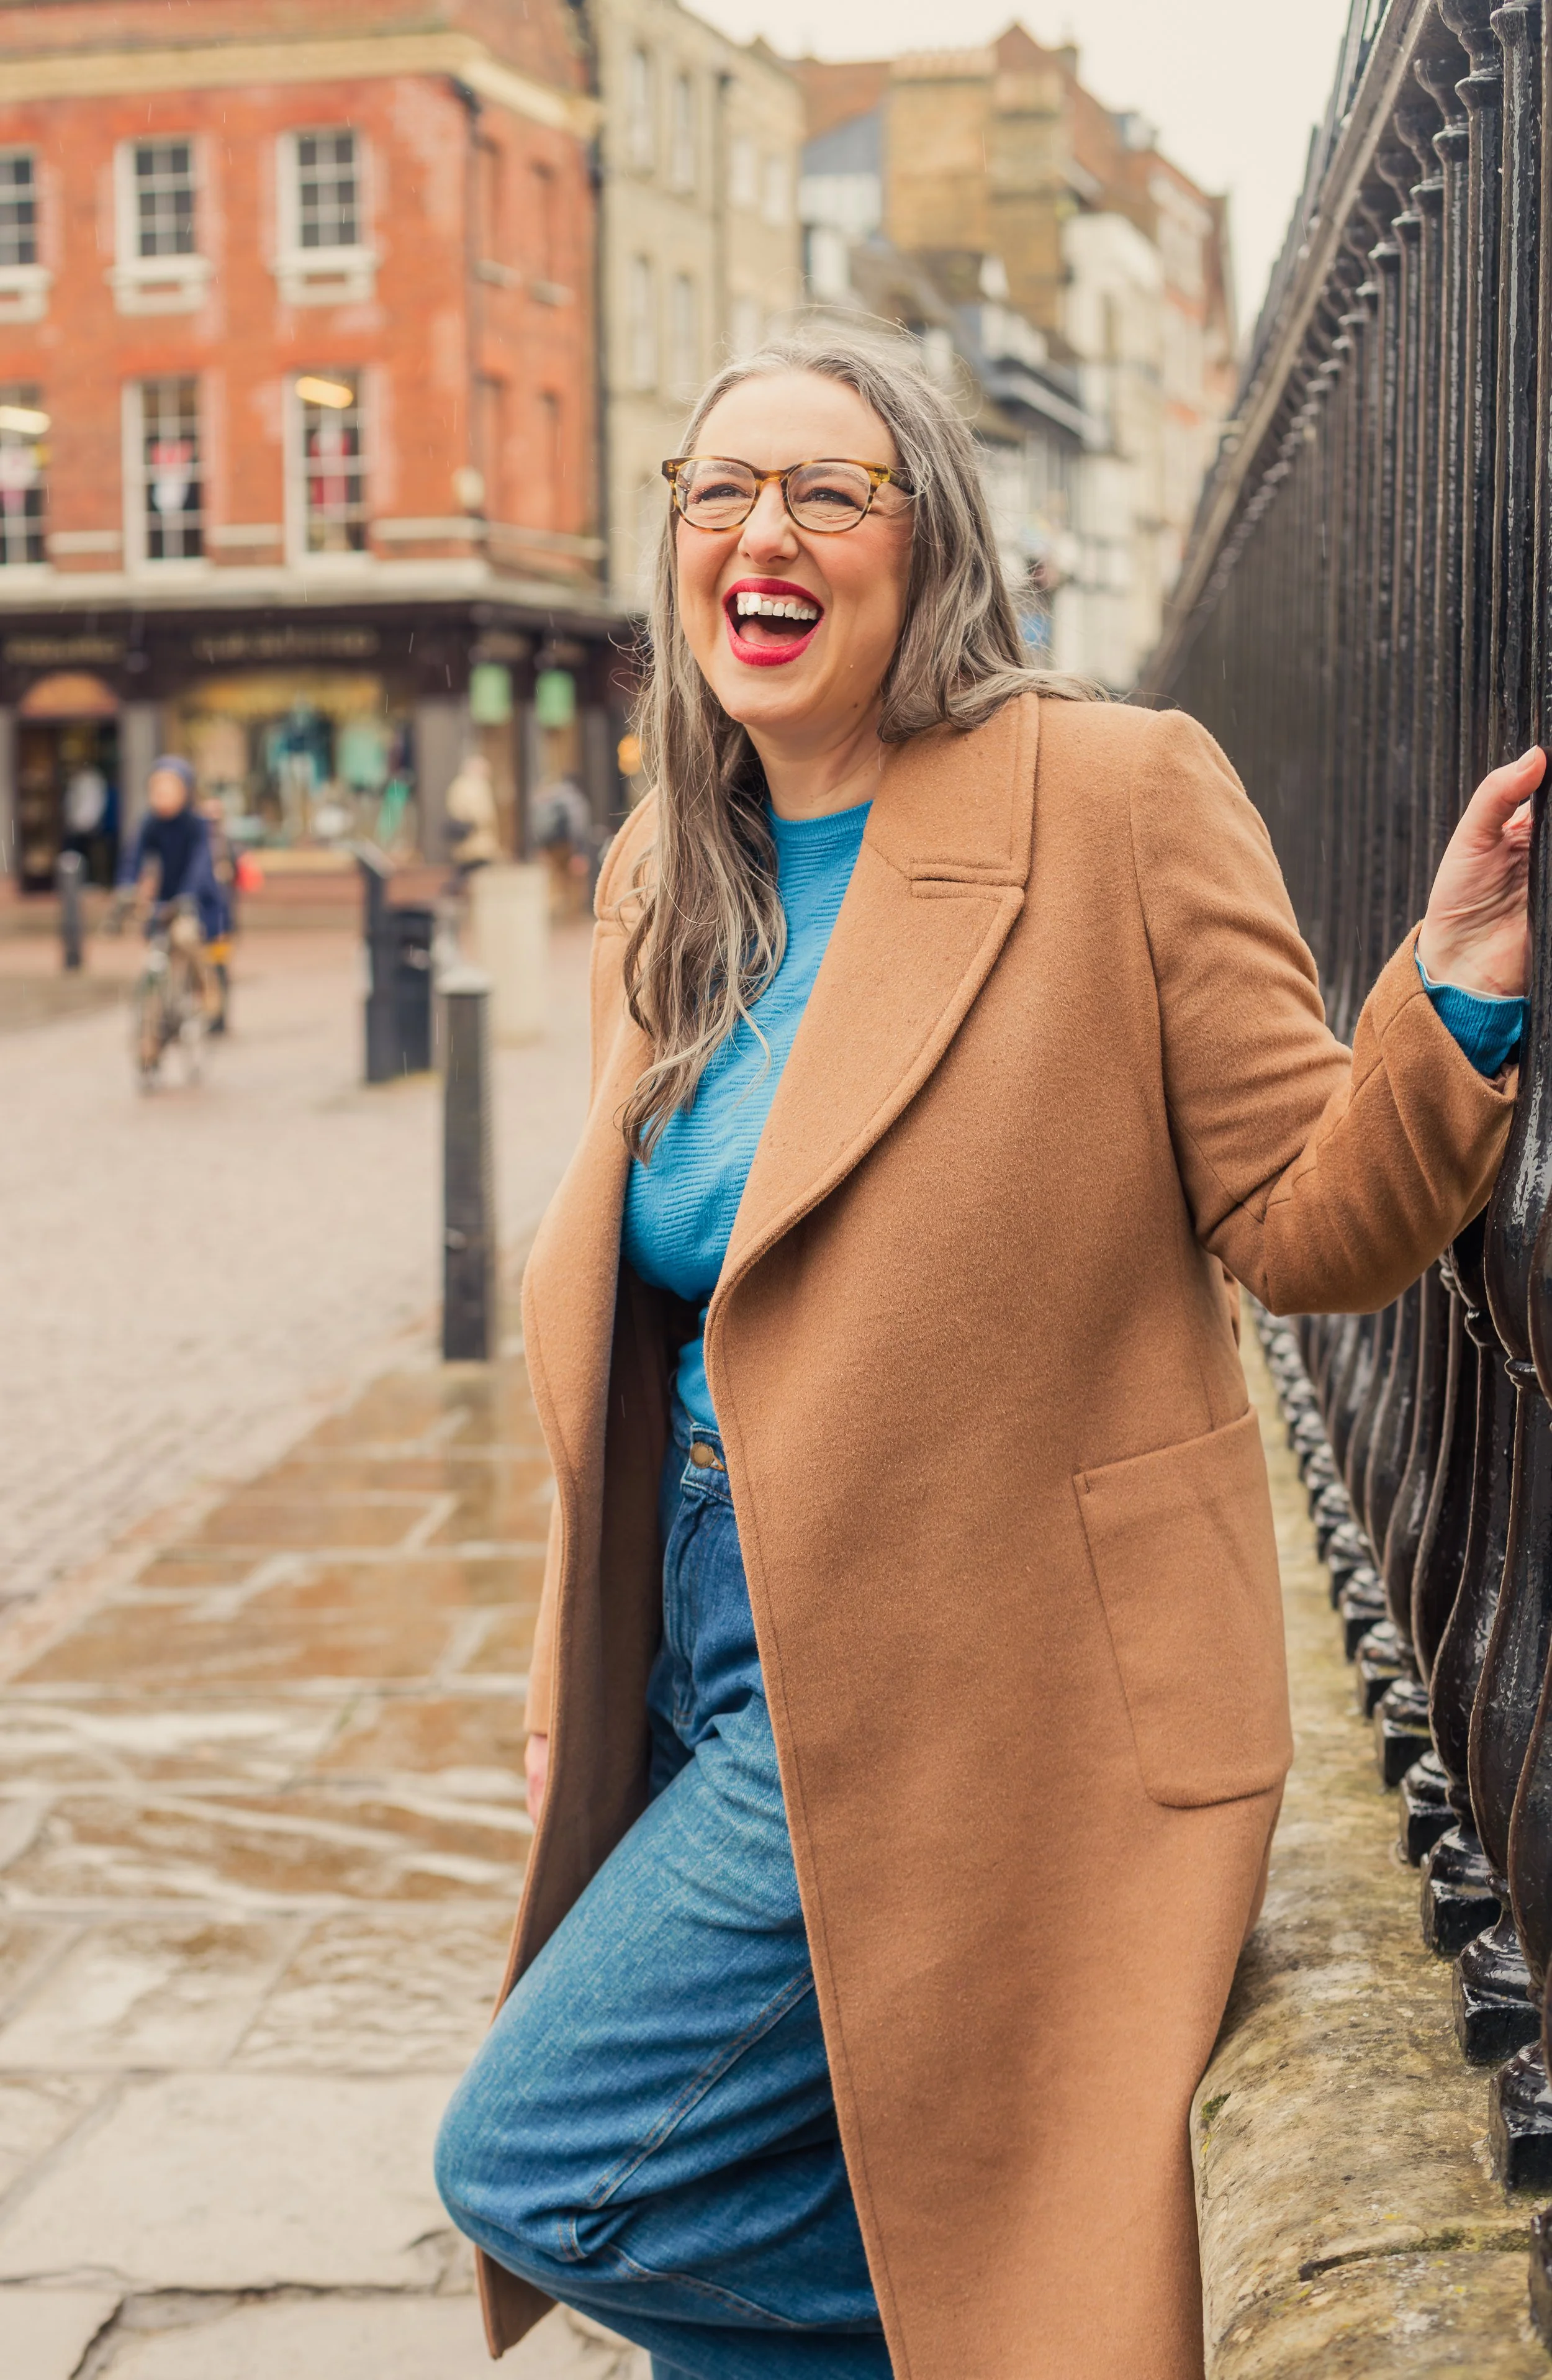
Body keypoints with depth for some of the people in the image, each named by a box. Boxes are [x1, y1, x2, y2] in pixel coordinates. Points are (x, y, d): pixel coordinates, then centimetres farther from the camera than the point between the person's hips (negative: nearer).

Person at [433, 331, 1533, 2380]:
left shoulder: (1122, 799, -11)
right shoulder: (665, 880, 8)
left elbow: (1304, 1230, -11)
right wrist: (581, 1676, 16)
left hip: (957, 1681, -7)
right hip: (720, 1663, 7)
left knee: (538, 2167, -8)